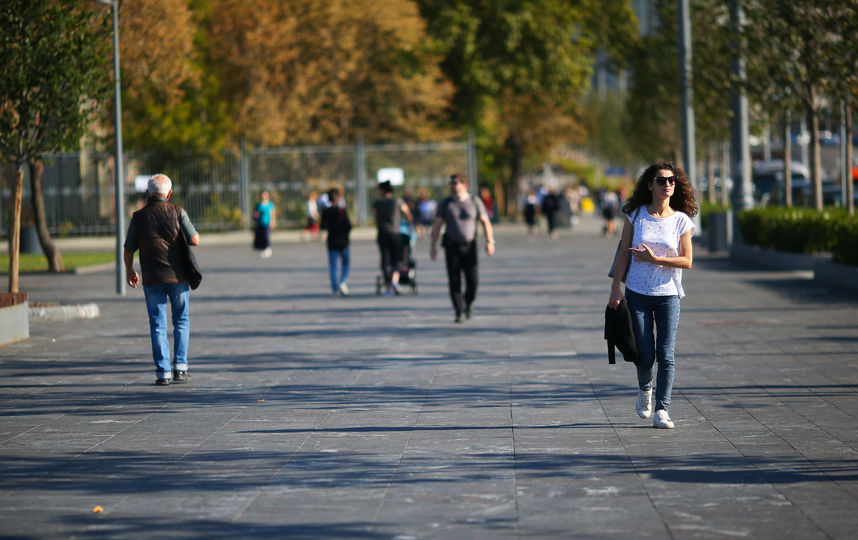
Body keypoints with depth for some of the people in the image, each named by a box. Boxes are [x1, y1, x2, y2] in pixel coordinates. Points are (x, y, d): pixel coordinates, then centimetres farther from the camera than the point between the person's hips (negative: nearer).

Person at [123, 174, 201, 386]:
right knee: (181, 322, 13)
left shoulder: (139, 217, -1)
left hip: (152, 280, 0)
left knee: (158, 325, 5)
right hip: (178, 276, 0)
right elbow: (195, 240, -5)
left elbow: (128, 251, 4)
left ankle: (163, 372, 0)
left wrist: (129, 271, 22)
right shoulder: (177, 213, -5)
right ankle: (180, 367, 7)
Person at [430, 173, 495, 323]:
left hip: (469, 246, 0)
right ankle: (459, 312, 0)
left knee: (472, 281, -6)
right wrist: (433, 246, -3)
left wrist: (490, 242, -10)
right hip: (451, 247, 0)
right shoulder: (445, 203, 2)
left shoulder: (475, 202, 2)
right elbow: (437, 225, 3)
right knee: (454, 281, -6)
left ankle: (468, 304, 21)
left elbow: (485, 222, 1)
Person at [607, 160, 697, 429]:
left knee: (666, 355, -7)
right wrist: (616, 286, -2)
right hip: (637, 294, 0)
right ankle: (645, 389, 34)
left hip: (668, 295, 0)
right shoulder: (635, 215, 1)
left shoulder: (681, 221, -1)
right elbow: (623, 253, 4)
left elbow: (686, 261, -4)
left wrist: (654, 259, -13)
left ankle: (661, 411, -1)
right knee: (646, 356, 3)